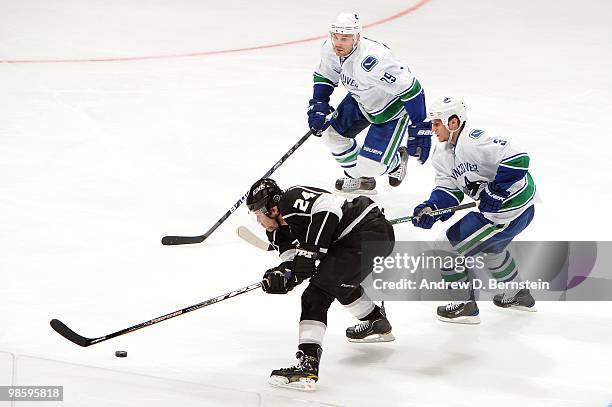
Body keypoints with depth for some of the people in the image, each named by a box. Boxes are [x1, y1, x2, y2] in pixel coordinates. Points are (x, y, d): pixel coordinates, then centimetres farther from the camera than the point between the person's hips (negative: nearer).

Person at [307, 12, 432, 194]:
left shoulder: (371, 61, -41)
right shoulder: (330, 49, -15)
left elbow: (411, 90, -37)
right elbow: (324, 76, 8)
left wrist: (420, 129, -37)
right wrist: (318, 105, -5)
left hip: (393, 108, -8)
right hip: (361, 100, 8)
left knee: (371, 165, -12)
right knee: (331, 131, 4)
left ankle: (395, 162, 26)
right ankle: (361, 180, 26)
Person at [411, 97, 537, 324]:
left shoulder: (472, 141, -25)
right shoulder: (444, 153, 7)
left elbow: (517, 160, -31)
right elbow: (449, 188, 4)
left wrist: (494, 193, -27)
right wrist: (432, 208, -15)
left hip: (510, 211, -11)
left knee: (449, 245, -4)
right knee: (491, 247, 37)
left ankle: (465, 305, 10)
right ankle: (518, 296, 56)